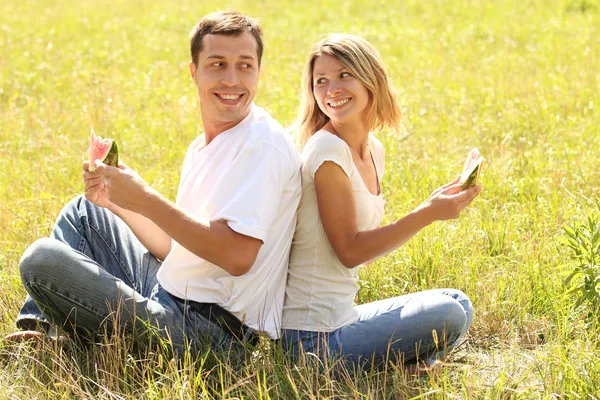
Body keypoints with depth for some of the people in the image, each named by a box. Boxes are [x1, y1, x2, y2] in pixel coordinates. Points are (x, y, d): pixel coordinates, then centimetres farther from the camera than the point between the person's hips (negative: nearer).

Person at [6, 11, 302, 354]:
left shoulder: (264, 143, -16)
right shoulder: (202, 147, 14)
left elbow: (238, 256, -26)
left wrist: (146, 201, -21)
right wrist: (116, 202, 2)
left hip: (210, 327, -10)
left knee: (42, 259, -15)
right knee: (83, 210, 22)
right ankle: (39, 328, 18)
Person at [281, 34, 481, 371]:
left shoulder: (374, 151, 10)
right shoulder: (328, 149, -17)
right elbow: (349, 250, -18)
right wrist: (428, 214, -21)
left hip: (341, 315, 9)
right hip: (314, 338, -9)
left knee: (457, 303, 16)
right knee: (448, 315, -13)